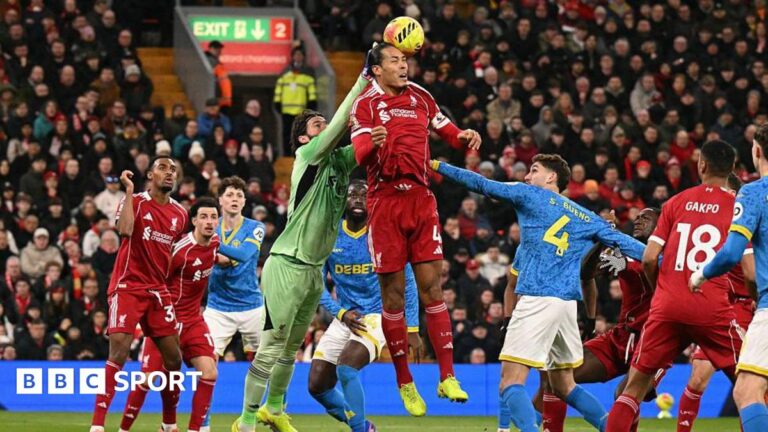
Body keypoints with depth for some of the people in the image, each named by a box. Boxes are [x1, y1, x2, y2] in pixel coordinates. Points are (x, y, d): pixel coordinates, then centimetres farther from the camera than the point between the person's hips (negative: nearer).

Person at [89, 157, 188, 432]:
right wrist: (129, 191, -20)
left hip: (158, 291, 6)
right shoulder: (136, 201, -5)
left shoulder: (180, 214, 11)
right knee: (118, 353, -17)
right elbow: (124, 230, -25)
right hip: (128, 287, -6)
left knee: (173, 359, 4)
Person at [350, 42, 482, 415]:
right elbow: (360, 156, -14)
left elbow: (446, 130, 25)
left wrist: (464, 137, 2)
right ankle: (404, 382, 9)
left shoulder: (420, 97, 13)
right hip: (384, 200, -3)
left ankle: (447, 377, -1)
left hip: (421, 198, 3)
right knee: (393, 294, 1)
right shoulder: (366, 104, -2)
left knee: (431, 287, -1)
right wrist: (371, 144, -36)